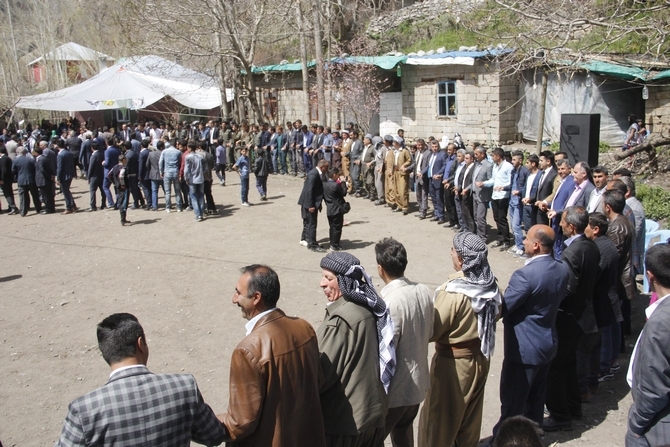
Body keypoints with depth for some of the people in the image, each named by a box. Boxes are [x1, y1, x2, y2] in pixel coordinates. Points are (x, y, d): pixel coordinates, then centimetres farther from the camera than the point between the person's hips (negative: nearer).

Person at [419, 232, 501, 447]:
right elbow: (496, 314, 10)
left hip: (453, 363, -7)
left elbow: (431, 332, -22)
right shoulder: (491, 284, -8)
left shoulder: (452, 292, -28)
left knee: (440, 418, 11)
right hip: (481, 357, 7)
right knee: (471, 413, 24)